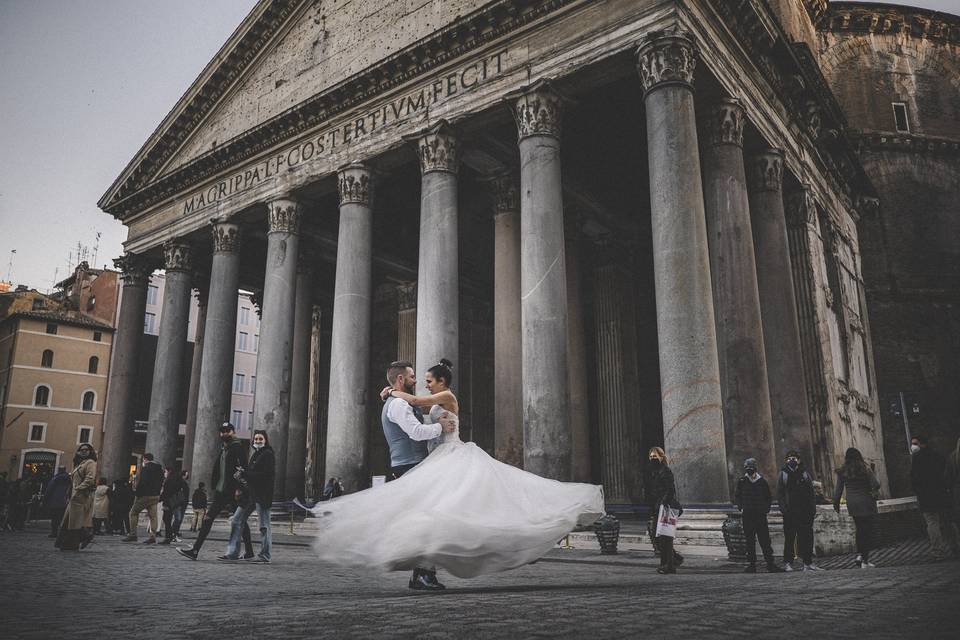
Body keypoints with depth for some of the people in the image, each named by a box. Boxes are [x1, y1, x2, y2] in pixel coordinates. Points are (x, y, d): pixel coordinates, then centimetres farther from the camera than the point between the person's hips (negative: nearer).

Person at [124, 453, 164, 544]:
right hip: (156, 495, 7)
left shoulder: (145, 468, -9)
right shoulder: (160, 468, 14)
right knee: (153, 516, 5)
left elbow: (142, 482, -17)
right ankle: (153, 537, -1)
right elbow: (161, 483, 15)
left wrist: (137, 492, -10)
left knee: (133, 512, 6)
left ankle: (133, 534, 1)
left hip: (145, 495, -7)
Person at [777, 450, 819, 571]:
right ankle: (788, 563, 6)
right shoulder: (783, 474, 5)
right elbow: (779, 494, 1)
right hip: (790, 513, -2)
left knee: (807, 537, 5)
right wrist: (783, 508, -10)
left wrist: (812, 509, -1)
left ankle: (808, 562, 14)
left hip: (805, 512, 2)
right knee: (789, 538, 0)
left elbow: (812, 492, 9)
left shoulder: (804, 474, 10)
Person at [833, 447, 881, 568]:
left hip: (852, 505, 3)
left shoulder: (842, 472, -1)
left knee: (860, 529, 19)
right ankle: (865, 561, 1)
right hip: (866, 504, -3)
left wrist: (836, 503, 12)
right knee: (867, 531, 3)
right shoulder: (865, 469, -9)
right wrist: (873, 492, 5)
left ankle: (859, 554, 9)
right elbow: (876, 484, -17)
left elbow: (838, 489, 1)